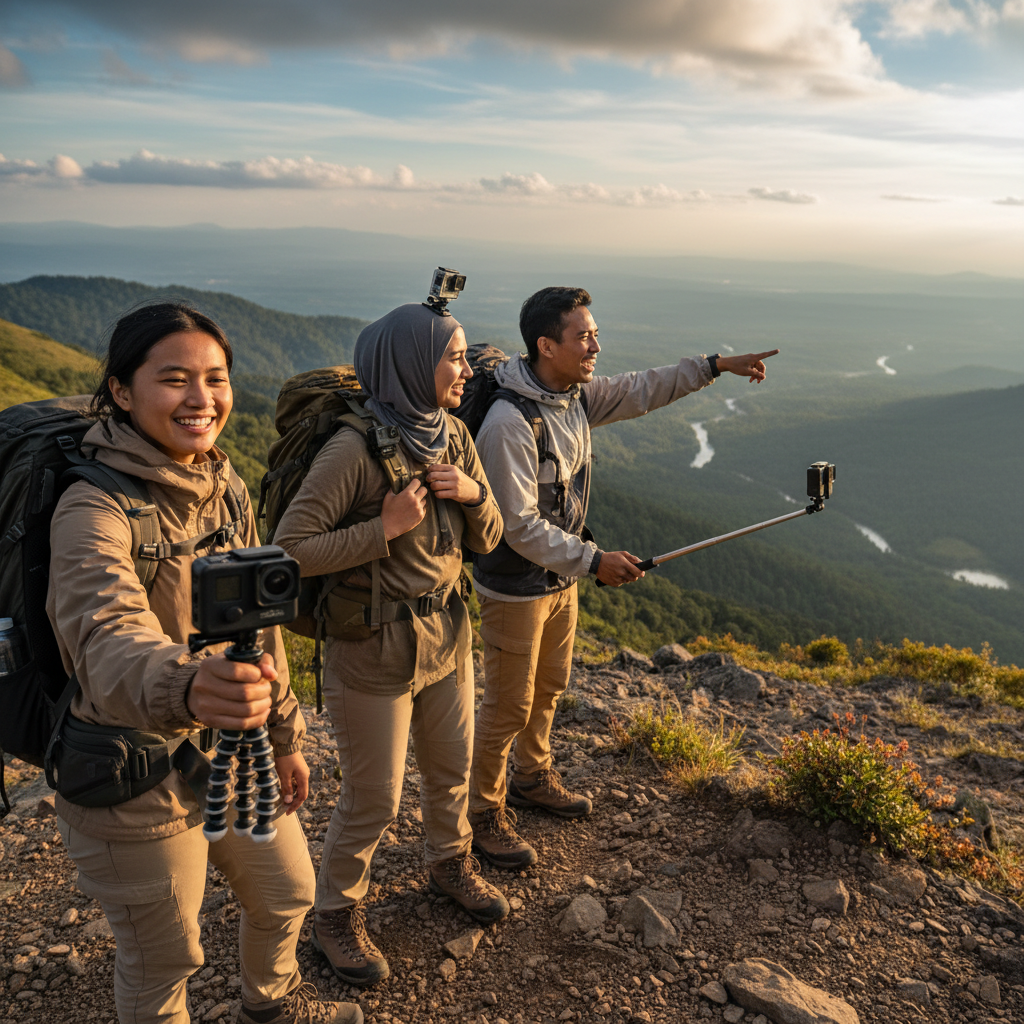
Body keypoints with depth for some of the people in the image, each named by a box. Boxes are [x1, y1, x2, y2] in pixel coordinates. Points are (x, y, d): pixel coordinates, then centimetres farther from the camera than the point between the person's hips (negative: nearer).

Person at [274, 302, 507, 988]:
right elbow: (290, 549, -23)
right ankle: (336, 914, 34)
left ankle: (450, 865, 50)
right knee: (373, 803, 8)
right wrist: (386, 528, -26)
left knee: (451, 769, 23)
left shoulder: (454, 436, 0)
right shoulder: (357, 448, -23)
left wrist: (472, 492, -14)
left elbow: (487, 540, 6)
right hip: (375, 649, -7)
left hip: (447, 636, 7)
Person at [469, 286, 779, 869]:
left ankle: (533, 778, 46)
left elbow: (641, 391, 11)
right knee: (509, 707, 5)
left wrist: (714, 366, 7)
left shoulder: (577, 395, -2)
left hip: (561, 576, 9)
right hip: (514, 587, -8)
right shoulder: (510, 422, -29)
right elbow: (521, 526, -28)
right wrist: (593, 561, -26)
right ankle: (484, 815, 25)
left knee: (549, 688, 24)